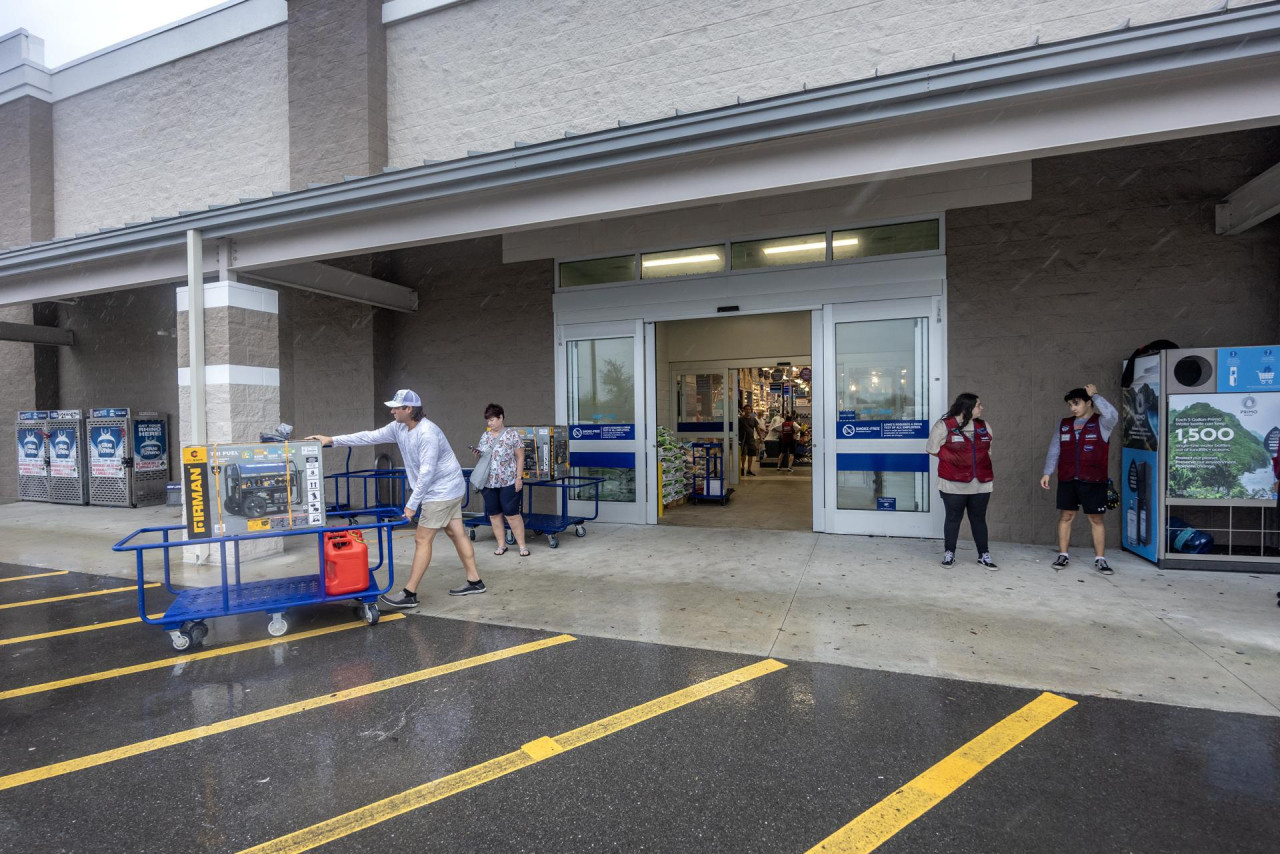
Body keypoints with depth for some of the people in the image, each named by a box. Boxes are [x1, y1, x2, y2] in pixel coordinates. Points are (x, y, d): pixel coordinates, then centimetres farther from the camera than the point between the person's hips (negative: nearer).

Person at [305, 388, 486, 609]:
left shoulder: (427, 433, -25)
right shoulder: (398, 428, 3)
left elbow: (427, 472, -25)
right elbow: (370, 437, 10)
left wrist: (412, 504, -21)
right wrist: (332, 440, 8)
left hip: (443, 490, -9)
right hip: (449, 490, 9)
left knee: (422, 539, -5)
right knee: (457, 533, 11)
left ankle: (409, 594, 3)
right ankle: (474, 581, 18)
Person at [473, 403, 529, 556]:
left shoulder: (512, 435, -5)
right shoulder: (485, 436, 11)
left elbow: (520, 457, -5)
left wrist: (519, 477, -11)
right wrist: (477, 453, -4)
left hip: (508, 482, -5)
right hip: (488, 483, 5)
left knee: (511, 514, -4)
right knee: (494, 514, 8)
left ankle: (522, 545, 7)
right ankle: (501, 544, 20)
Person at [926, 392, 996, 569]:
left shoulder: (983, 426, 11)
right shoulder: (944, 425, -7)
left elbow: (988, 451, 18)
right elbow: (933, 449, -4)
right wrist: (955, 459, -1)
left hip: (981, 483, 4)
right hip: (954, 484, -4)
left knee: (979, 519, 10)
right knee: (953, 518, 5)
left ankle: (984, 555, 19)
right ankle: (949, 553, 16)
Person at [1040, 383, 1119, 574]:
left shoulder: (1101, 423, -2)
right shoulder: (1064, 424, 10)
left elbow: (1113, 415, -26)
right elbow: (1054, 450, 12)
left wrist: (1095, 395, -15)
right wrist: (1047, 473, 6)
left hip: (1093, 481, -3)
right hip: (1067, 480, 3)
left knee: (1096, 519, 4)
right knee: (1065, 516, 6)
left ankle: (1100, 559, 12)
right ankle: (1063, 555, 14)